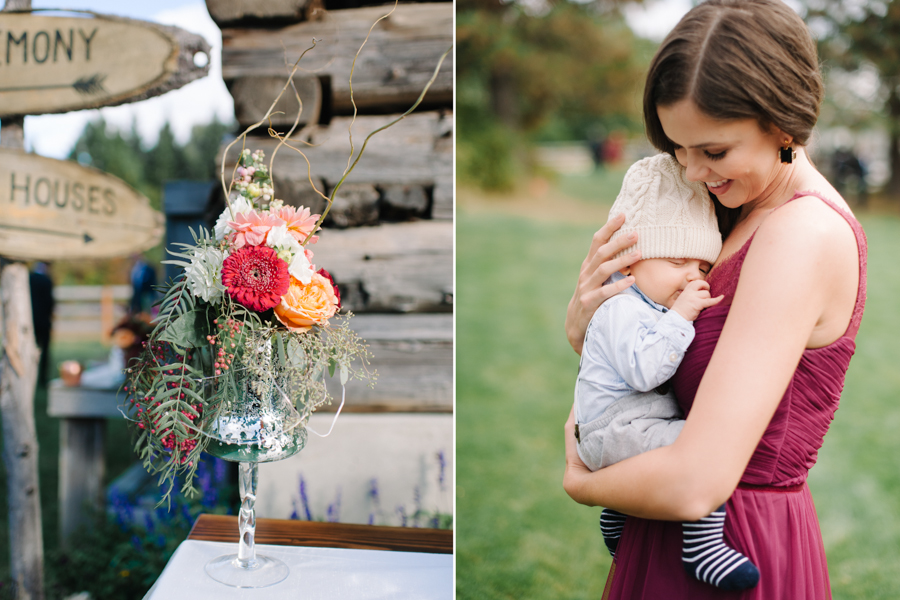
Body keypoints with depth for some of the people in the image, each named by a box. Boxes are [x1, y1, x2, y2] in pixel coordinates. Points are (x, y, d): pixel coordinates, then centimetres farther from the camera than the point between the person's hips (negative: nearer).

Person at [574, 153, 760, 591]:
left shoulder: (654, 311, 18)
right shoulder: (622, 311, -16)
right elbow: (645, 371, -29)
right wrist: (679, 319, -26)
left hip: (631, 431, 11)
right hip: (617, 432, -11)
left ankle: (615, 519, 59)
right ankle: (703, 547, -21)